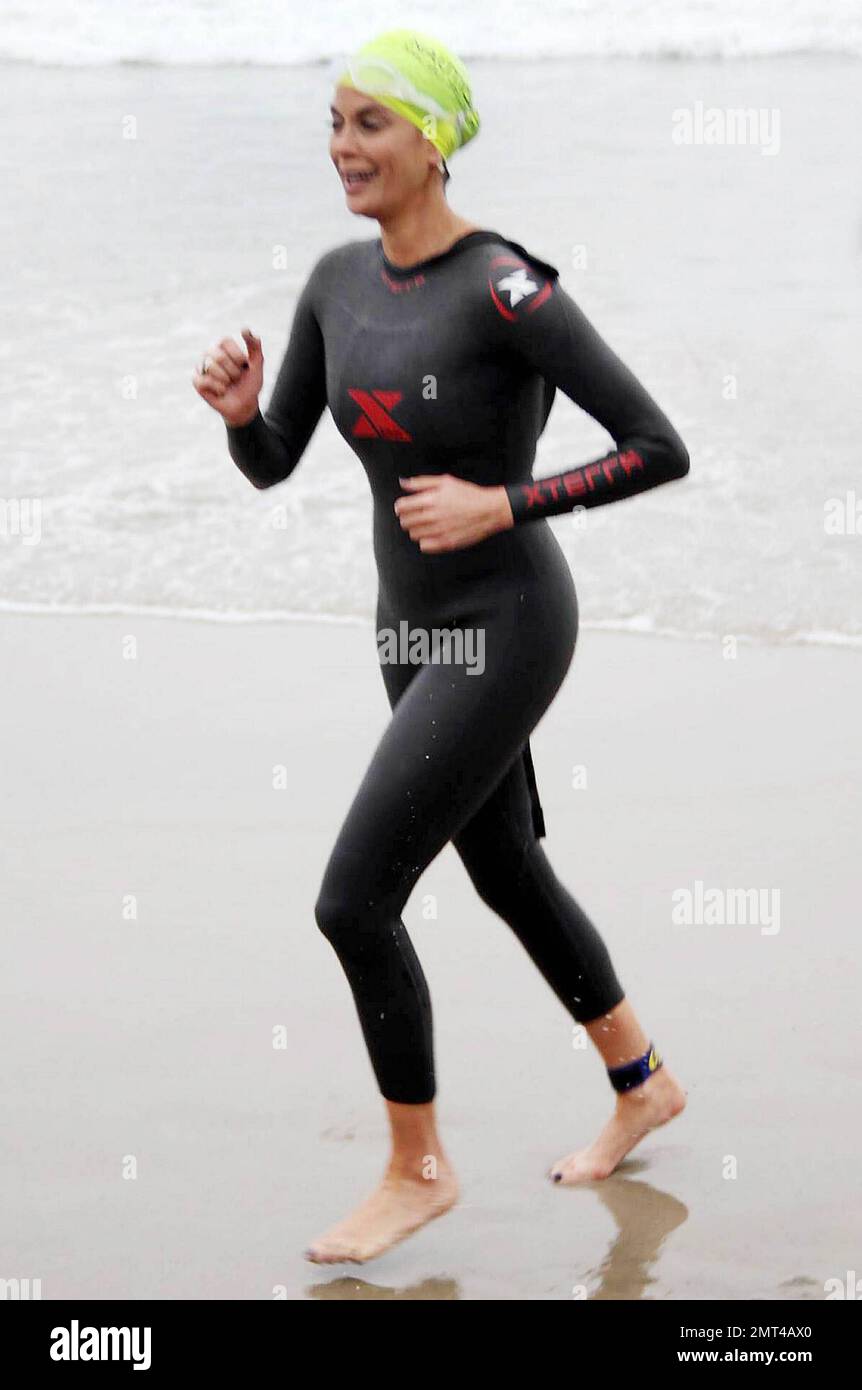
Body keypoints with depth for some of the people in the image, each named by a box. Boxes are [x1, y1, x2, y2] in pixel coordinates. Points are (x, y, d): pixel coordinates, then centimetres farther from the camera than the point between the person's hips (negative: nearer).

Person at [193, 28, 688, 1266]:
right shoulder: (339, 282, 0)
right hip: (417, 629, 9)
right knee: (507, 874, 24)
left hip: (506, 632, -9)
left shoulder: (508, 290, -23)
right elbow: (272, 464, 6)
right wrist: (237, 406, -15)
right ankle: (644, 1085, 47)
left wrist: (500, 506, -25)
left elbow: (662, 452, -21)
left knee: (353, 902, -11)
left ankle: (418, 1167, 9)